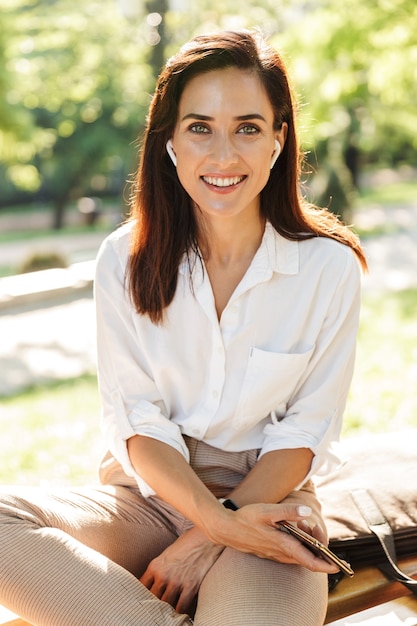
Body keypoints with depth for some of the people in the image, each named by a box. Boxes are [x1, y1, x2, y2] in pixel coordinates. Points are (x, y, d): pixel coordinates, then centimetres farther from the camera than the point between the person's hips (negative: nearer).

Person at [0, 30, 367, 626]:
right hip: (148, 493, 3)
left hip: (266, 496, -2)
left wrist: (207, 540, -15)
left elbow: (306, 431, -4)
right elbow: (136, 420, -5)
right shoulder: (125, 260, -2)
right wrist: (218, 518, -22)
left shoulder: (330, 267, -6)